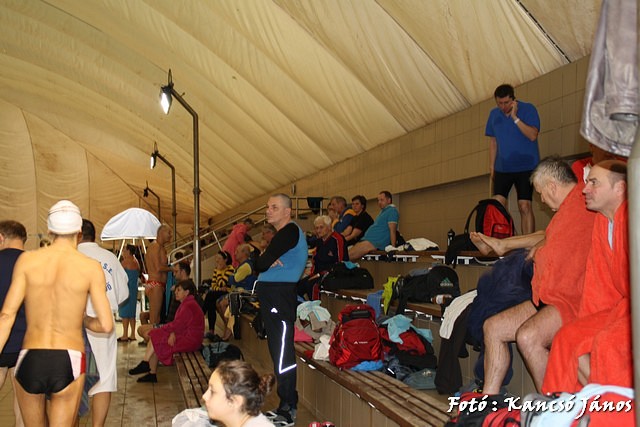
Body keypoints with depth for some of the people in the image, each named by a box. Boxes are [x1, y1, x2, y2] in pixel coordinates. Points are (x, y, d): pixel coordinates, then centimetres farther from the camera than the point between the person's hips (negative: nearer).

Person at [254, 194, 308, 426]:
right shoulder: (285, 232, 20)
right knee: (278, 351, 14)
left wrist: (265, 262, 3)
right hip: (271, 294, 11)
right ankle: (286, 404, 23)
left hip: (279, 295, -11)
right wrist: (269, 262, -4)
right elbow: (260, 264, 16)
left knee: (282, 352, -8)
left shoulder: (290, 231, -11)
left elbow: (261, 264, -17)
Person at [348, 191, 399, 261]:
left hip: (376, 242, -10)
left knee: (349, 255, -19)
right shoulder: (383, 211, 23)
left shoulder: (392, 211, -8)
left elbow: (392, 231, -16)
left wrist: (393, 247, -22)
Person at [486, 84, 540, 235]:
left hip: (526, 167, -4)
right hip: (502, 168, 4)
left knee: (525, 206, -7)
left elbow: (533, 135, -18)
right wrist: (491, 167, 11)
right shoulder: (494, 114, 8)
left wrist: (515, 118, -20)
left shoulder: (528, 109, -6)